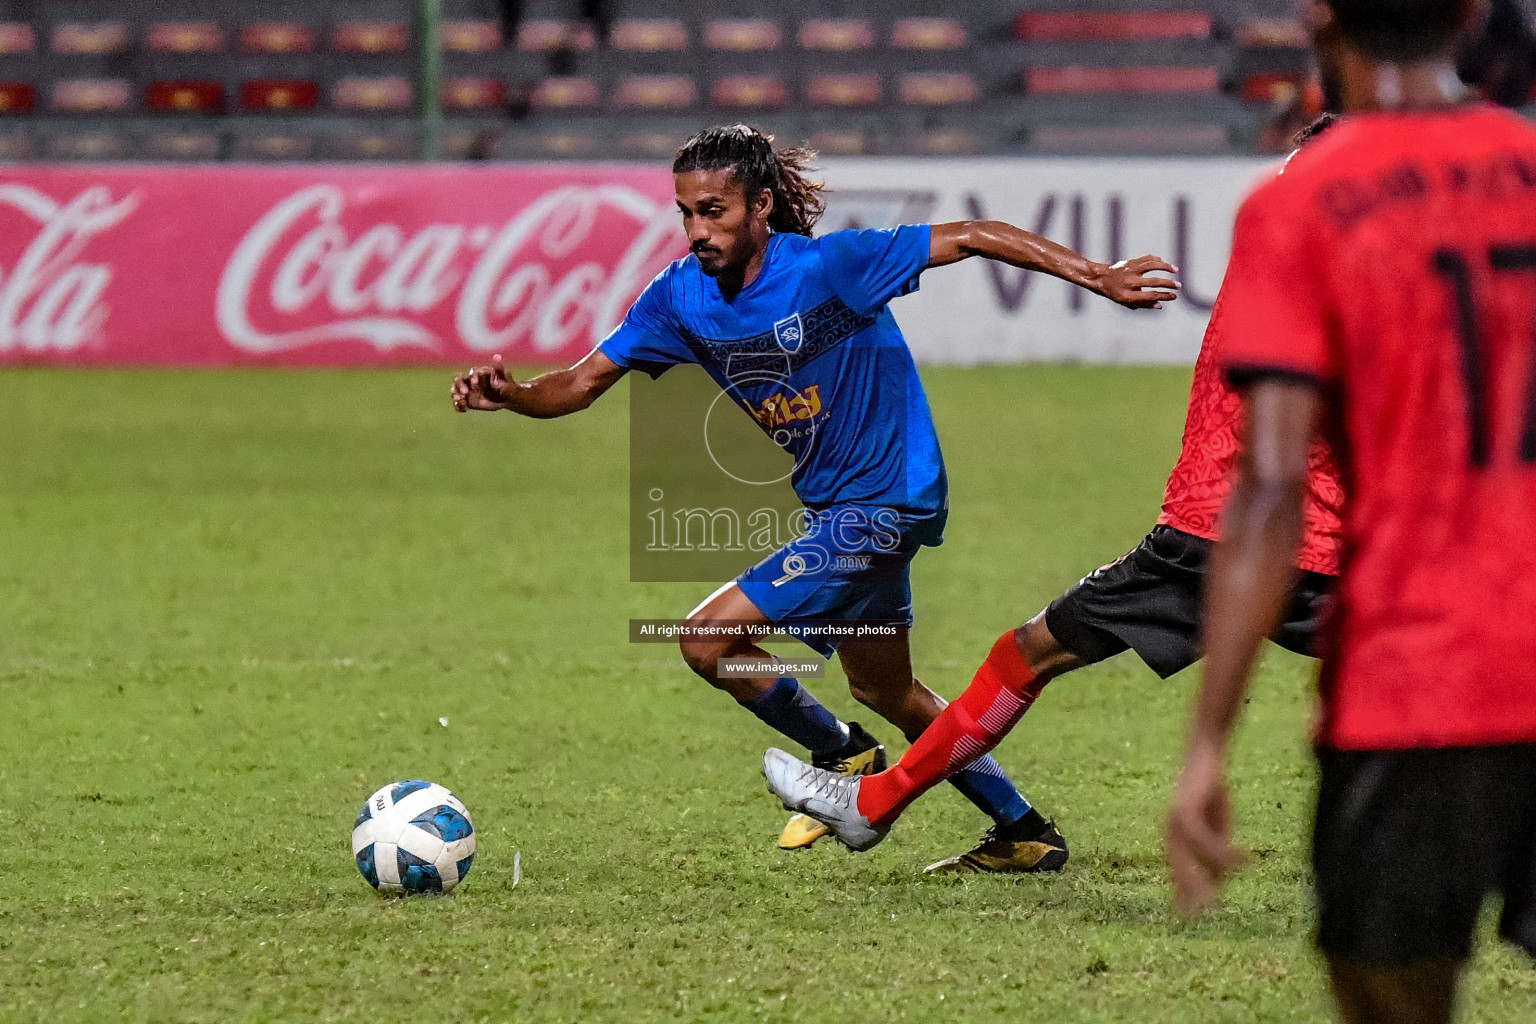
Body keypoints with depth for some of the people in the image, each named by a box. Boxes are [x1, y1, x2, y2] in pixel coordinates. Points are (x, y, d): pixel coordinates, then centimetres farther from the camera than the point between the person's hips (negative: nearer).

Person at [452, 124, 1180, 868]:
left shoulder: (826, 267, -23)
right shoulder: (681, 295, -4)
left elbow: (968, 238, -19)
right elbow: (583, 383, -2)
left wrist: (1102, 278, -21)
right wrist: (510, 395, -24)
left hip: (884, 503, -9)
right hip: (833, 506, 9)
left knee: (708, 639, -15)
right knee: (883, 689, 23)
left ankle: (850, 762, 6)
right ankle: (1022, 828, 38)